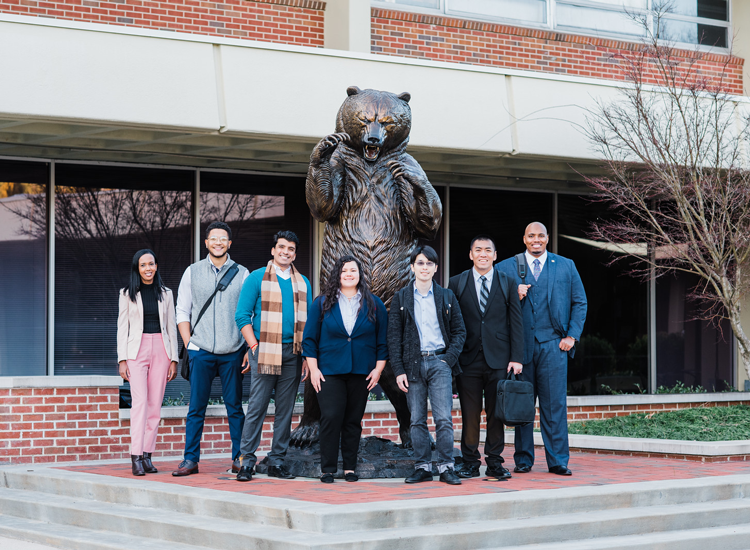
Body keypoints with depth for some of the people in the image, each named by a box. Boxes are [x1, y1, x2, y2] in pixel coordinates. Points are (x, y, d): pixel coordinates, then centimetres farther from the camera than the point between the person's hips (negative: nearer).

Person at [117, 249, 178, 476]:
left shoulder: (165, 294, 12)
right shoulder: (128, 294, 7)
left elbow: (172, 327, 12)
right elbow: (122, 327, 5)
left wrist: (174, 359, 6)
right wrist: (122, 359, -3)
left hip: (161, 349, 2)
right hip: (137, 349, -2)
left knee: (155, 404, 0)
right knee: (140, 401, -14)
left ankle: (147, 454, 6)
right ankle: (136, 456, -17)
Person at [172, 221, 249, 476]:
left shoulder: (242, 274, 6)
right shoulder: (192, 272, 7)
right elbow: (182, 312, 8)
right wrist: (189, 345, -1)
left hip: (232, 352, 0)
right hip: (201, 351, 0)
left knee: (235, 407, 4)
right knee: (196, 407, 1)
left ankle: (239, 458, 9)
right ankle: (190, 459, 5)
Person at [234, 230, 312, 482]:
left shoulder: (302, 282, 15)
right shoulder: (257, 278, 3)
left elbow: (308, 319, 15)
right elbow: (242, 316, 0)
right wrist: (255, 346, -9)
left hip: (293, 353, 4)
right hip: (265, 350, -4)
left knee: (286, 409, 5)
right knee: (257, 407, -7)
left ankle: (277, 461, 11)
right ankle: (247, 461, -5)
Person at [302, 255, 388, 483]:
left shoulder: (374, 305, 7)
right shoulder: (322, 303, 5)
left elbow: (383, 340, 8)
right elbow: (310, 338, 5)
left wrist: (378, 368, 0)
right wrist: (313, 369, -2)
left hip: (361, 373, 1)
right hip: (329, 372, -1)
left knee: (353, 421, 5)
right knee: (331, 418, -10)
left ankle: (350, 467, 12)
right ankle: (328, 469, -3)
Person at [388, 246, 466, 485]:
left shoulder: (447, 296, 9)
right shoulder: (401, 298, 7)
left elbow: (459, 331, 9)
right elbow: (394, 337, 5)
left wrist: (448, 359, -4)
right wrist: (399, 370, -3)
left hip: (439, 362, -1)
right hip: (413, 364, 1)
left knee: (444, 418, -8)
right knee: (417, 420, 3)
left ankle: (446, 467, -2)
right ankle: (422, 467, 9)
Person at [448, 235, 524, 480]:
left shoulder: (508, 283, 8)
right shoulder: (457, 283, 6)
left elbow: (516, 322, 5)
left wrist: (517, 358, -3)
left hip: (498, 359, 0)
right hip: (468, 359, 0)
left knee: (496, 413, 3)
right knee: (470, 414, 1)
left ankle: (495, 462, 10)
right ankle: (470, 462, 10)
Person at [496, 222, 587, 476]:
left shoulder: (566, 266, 11)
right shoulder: (506, 267, 9)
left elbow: (579, 302, 13)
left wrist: (572, 335, 3)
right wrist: (514, 296, -11)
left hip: (553, 345, 0)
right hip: (521, 346, 0)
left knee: (555, 404, -3)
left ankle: (558, 461, 1)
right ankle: (523, 459, 12)